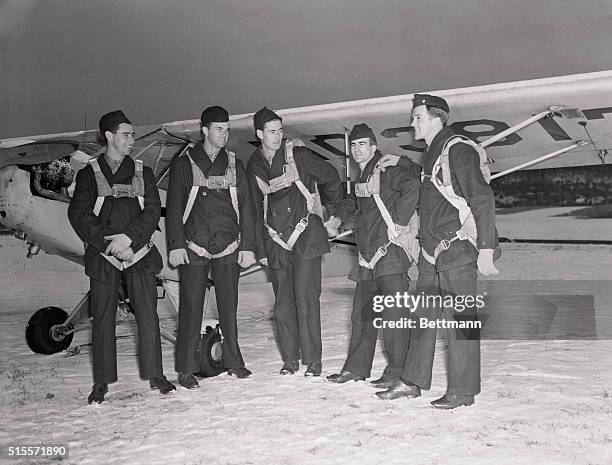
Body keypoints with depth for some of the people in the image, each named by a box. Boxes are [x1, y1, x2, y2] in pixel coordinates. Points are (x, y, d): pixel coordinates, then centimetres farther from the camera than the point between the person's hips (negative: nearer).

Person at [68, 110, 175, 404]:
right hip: (103, 256, -1)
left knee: (148, 316, 0)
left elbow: (152, 211, 3)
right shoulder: (89, 174, 8)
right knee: (102, 318, 2)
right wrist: (108, 241, -13)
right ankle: (102, 381, 13)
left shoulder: (142, 173, 13)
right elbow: (78, 214, -2)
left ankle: (154, 374, 12)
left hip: (138, 251, 2)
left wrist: (129, 236, -12)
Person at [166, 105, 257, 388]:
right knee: (191, 309, -1)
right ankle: (186, 369, 8)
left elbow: (245, 206, 10)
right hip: (194, 248, -2)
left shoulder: (234, 164, 11)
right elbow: (174, 207, 2)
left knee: (228, 307, 8)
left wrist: (247, 246, 3)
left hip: (229, 248, 2)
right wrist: (175, 245, -7)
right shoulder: (184, 164, 4)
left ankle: (233, 362, 19)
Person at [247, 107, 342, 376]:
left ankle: (313, 360, 1)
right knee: (283, 305, 6)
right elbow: (257, 210, 13)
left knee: (306, 300, -8)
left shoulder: (297, 156, -1)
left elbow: (330, 177, 10)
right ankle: (290, 359, 18)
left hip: (305, 236, -3)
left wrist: (334, 211, 14)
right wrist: (261, 249, 12)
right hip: (276, 242, 4)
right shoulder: (254, 166, 9)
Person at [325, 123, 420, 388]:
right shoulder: (362, 177, 19)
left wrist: (399, 221, -22)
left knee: (393, 313, -7)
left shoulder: (388, 169, -8)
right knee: (362, 313, 14)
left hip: (391, 250, -9)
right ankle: (356, 367, 25)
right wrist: (338, 218, 28)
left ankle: (397, 372, 3)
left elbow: (412, 186, -24)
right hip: (369, 256, 9)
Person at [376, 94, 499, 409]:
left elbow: (483, 199, -15)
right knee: (423, 318, 12)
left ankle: (463, 391, 9)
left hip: (457, 252, -9)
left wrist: (486, 248, -19)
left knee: (459, 321, -2)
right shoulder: (431, 155, 18)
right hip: (432, 253, 9)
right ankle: (412, 382, 22)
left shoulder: (458, 150, -10)